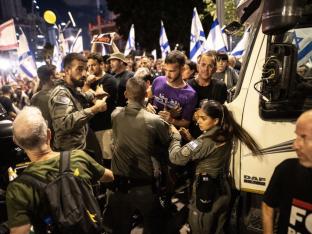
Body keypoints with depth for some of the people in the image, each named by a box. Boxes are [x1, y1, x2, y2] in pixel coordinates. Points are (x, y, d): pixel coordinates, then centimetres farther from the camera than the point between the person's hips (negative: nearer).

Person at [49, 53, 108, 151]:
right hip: (69, 152, -9)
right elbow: (65, 123, -38)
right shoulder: (60, 93, -22)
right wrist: (95, 109, -36)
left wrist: (94, 94, 30)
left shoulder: (72, 90, 9)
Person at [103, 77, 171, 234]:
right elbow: (169, 143, -2)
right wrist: (165, 123, 13)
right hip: (144, 187, -2)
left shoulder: (115, 115, -8)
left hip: (118, 184, 3)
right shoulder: (154, 121, -18)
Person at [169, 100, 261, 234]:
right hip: (223, 191, 8)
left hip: (205, 194, -8)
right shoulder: (226, 136, -1)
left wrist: (175, 135, -14)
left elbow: (176, 157, -29)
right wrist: (191, 140, 2)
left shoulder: (206, 141, -27)